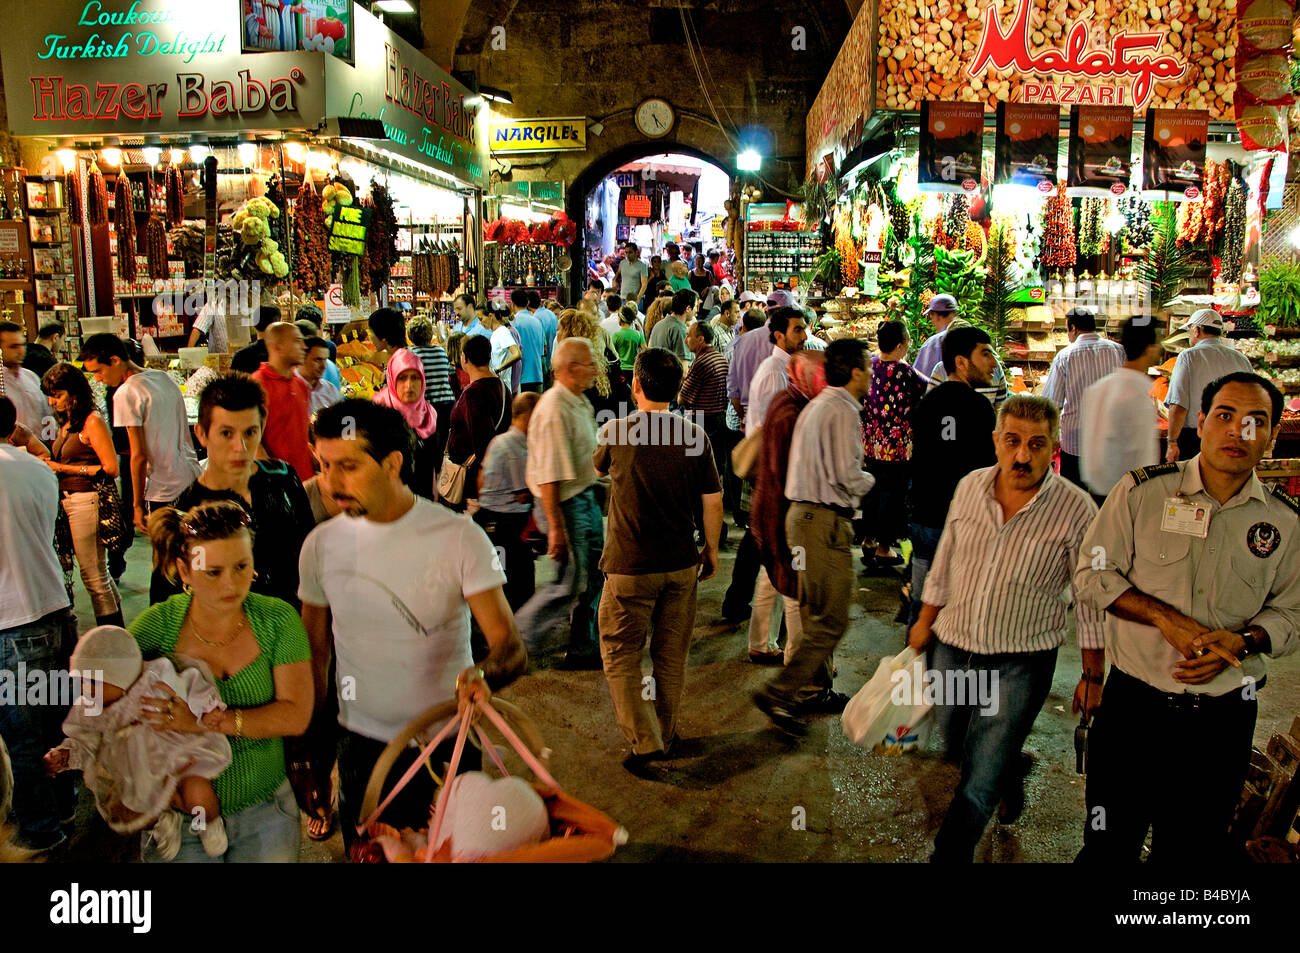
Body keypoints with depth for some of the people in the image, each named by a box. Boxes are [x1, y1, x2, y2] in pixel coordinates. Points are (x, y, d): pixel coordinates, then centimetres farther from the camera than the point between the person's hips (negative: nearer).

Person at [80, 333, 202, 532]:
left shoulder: (126, 394, -14)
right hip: (193, 479, 8)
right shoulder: (164, 377, 9)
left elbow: (139, 455, -15)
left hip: (164, 490, -8)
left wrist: (138, 505, -8)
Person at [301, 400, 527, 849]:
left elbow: (512, 649, -17)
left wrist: (482, 673, -39)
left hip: (447, 746, -2)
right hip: (361, 747, 2)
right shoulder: (321, 544, -4)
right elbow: (314, 657, 6)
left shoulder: (459, 537, -14)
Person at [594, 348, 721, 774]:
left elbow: (596, 468, 11)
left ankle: (644, 741, 4)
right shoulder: (695, 436, -6)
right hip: (681, 564, 3)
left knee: (621, 656, 10)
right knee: (671, 655, 17)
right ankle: (665, 735, 31)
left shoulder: (616, 432, -11)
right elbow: (713, 503, -2)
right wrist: (711, 550, 12)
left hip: (629, 566, -3)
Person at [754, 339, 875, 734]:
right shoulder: (843, 410, -14)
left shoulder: (817, 404, 15)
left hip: (802, 513, 10)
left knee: (815, 612, 19)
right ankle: (778, 694, -5)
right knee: (832, 622, -4)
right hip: (827, 521, -10)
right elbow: (847, 474, -19)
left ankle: (815, 690, 30)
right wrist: (869, 482, 0)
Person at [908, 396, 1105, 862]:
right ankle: (1010, 774, 56)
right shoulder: (970, 486, -4)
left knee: (980, 783, -2)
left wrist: (1092, 675, -2)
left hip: (1020, 664, -4)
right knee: (956, 748, 25)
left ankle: (949, 856, 18)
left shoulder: (1076, 509, -15)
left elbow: (1090, 598, -6)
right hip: (952, 648, 5)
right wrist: (925, 624, 15)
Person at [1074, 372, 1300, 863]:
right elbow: (1092, 574, -4)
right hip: (1133, 703, -2)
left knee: (1193, 849, 18)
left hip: (1225, 717, 2)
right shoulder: (1142, 491, -6)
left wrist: (1241, 642, -12)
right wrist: (1166, 619, -16)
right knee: (1109, 844, 11)